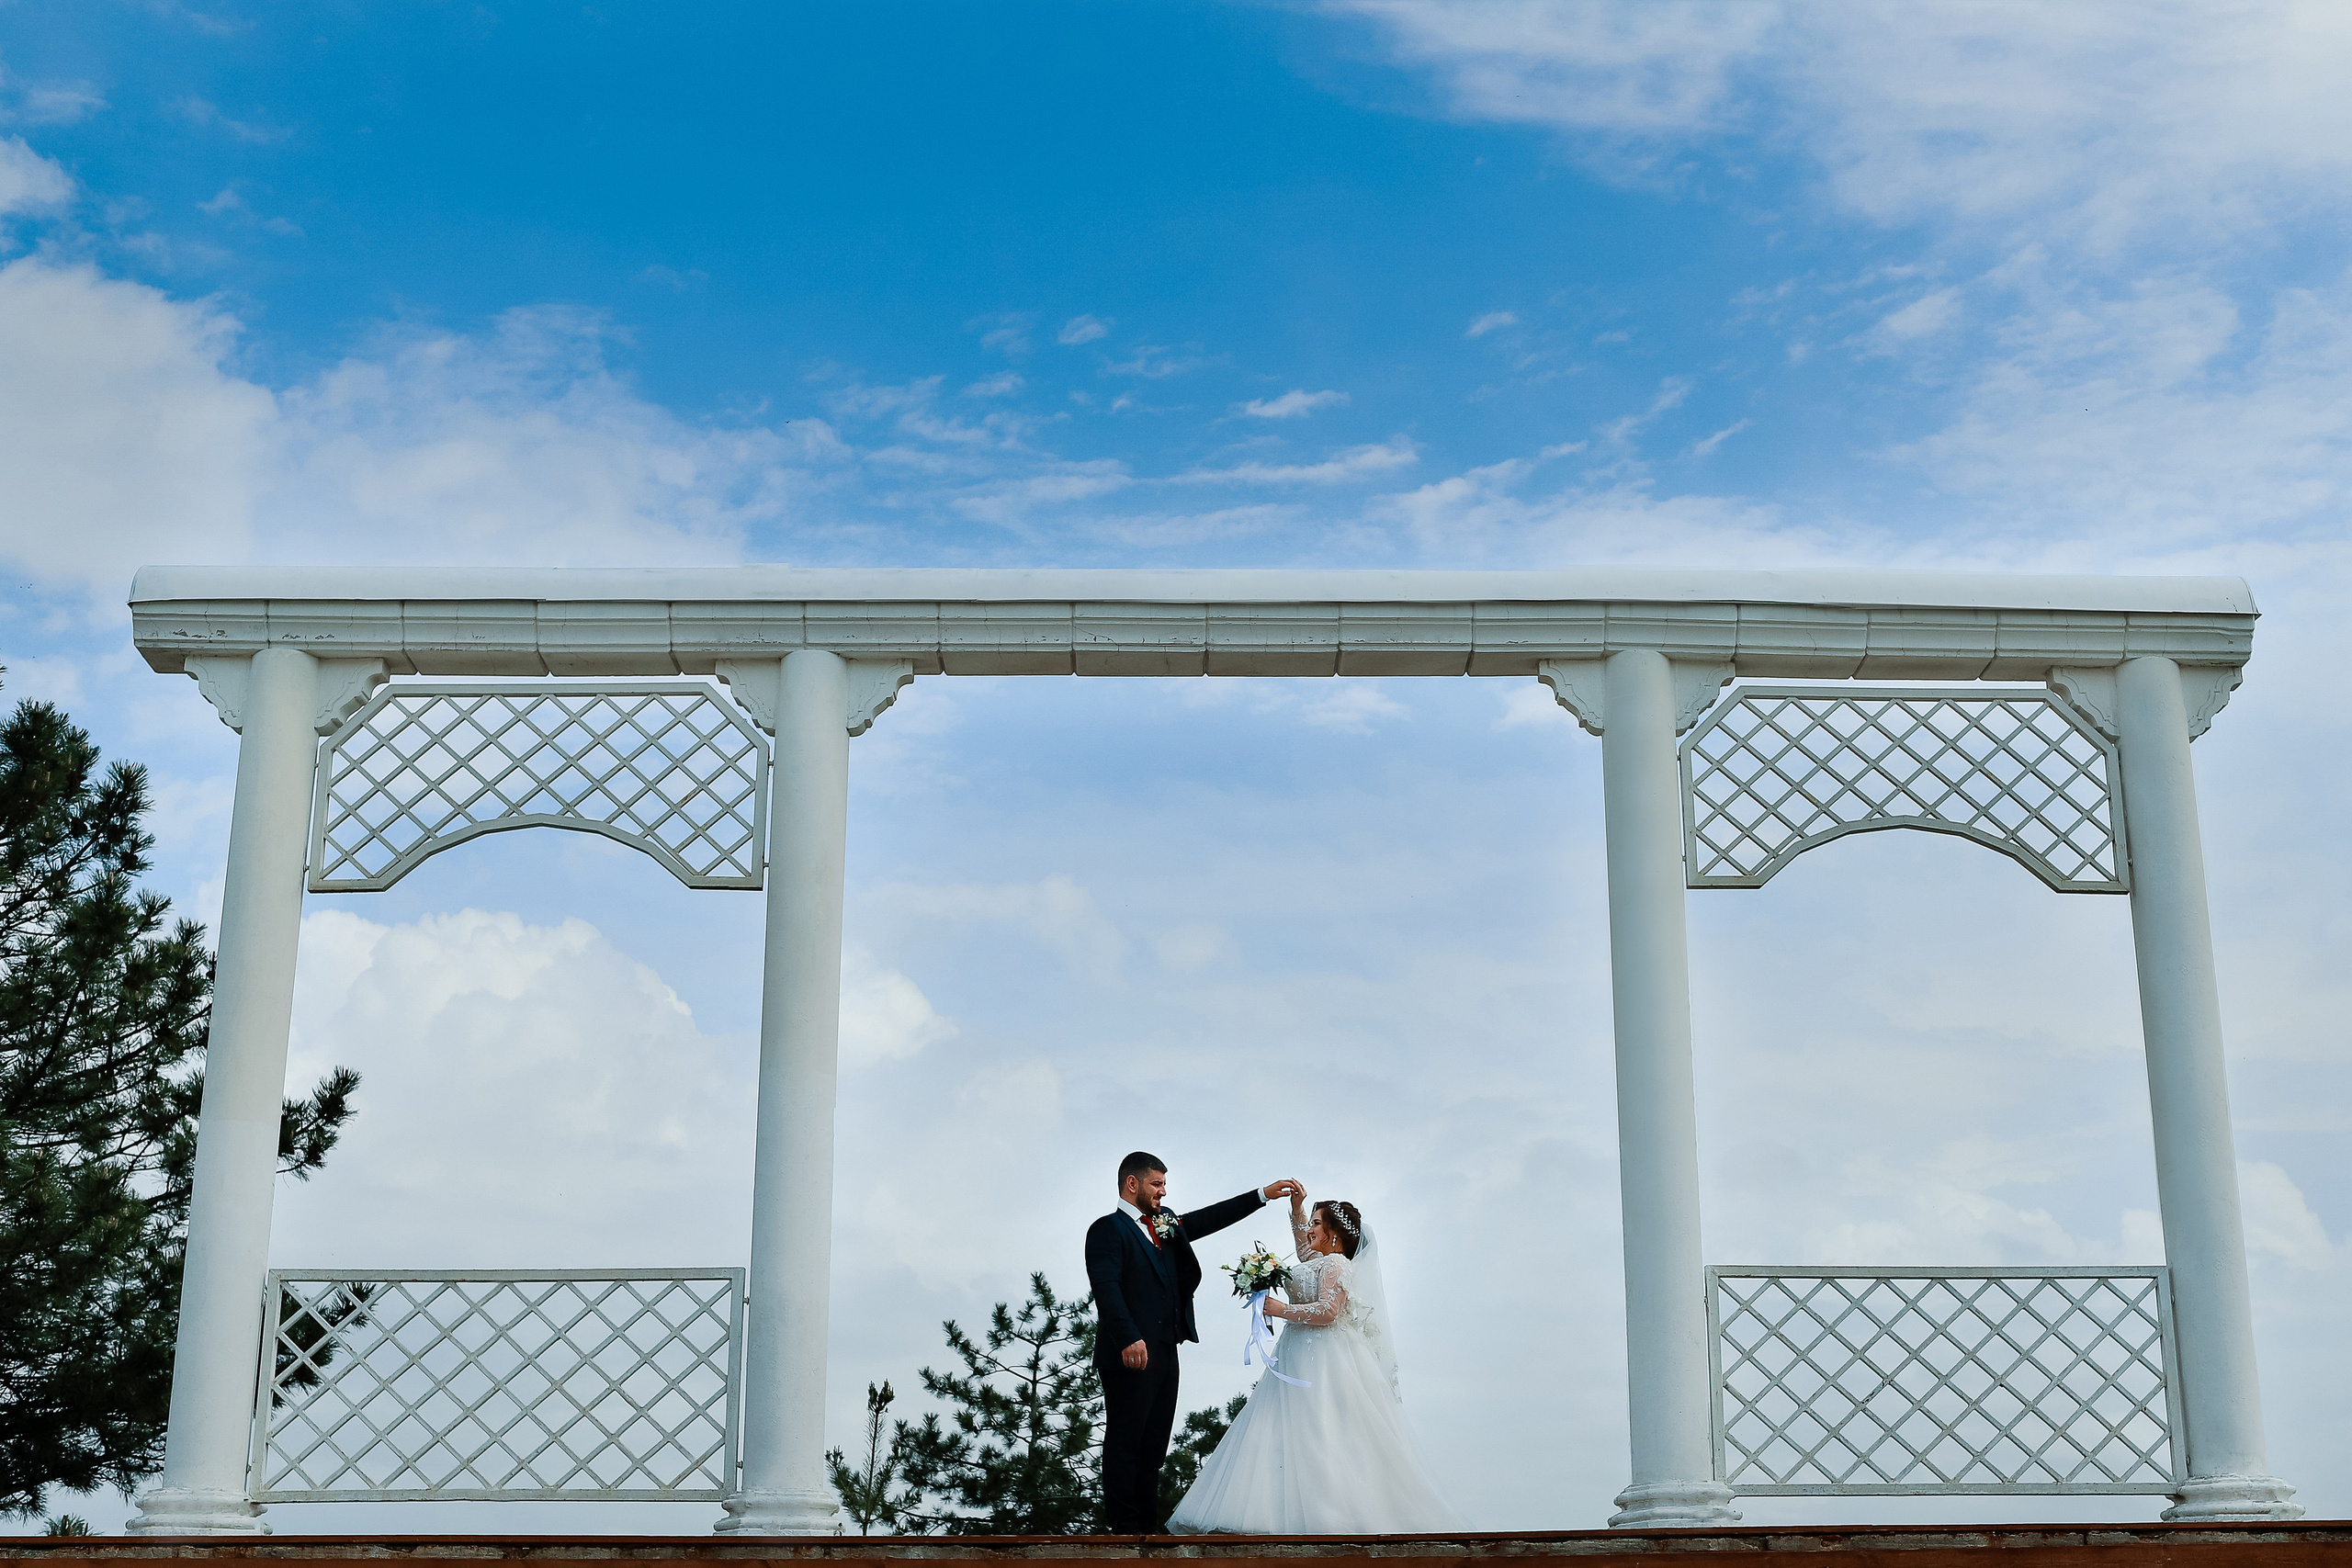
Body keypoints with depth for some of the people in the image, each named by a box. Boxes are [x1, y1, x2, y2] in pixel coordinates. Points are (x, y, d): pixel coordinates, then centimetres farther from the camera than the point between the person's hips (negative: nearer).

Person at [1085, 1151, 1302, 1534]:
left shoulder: (1166, 1225, 19)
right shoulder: (1108, 1229, -7)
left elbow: (1209, 1219, 21)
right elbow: (1106, 1287, -18)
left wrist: (1263, 1194, 15)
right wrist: (1129, 1338, -29)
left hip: (1164, 1353, 9)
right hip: (1131, 1355, -9)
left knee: (1153, 1448, 10)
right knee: (1125, 1443, -3)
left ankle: (1147, 1528, 15)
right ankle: (1124, 1530, 1)